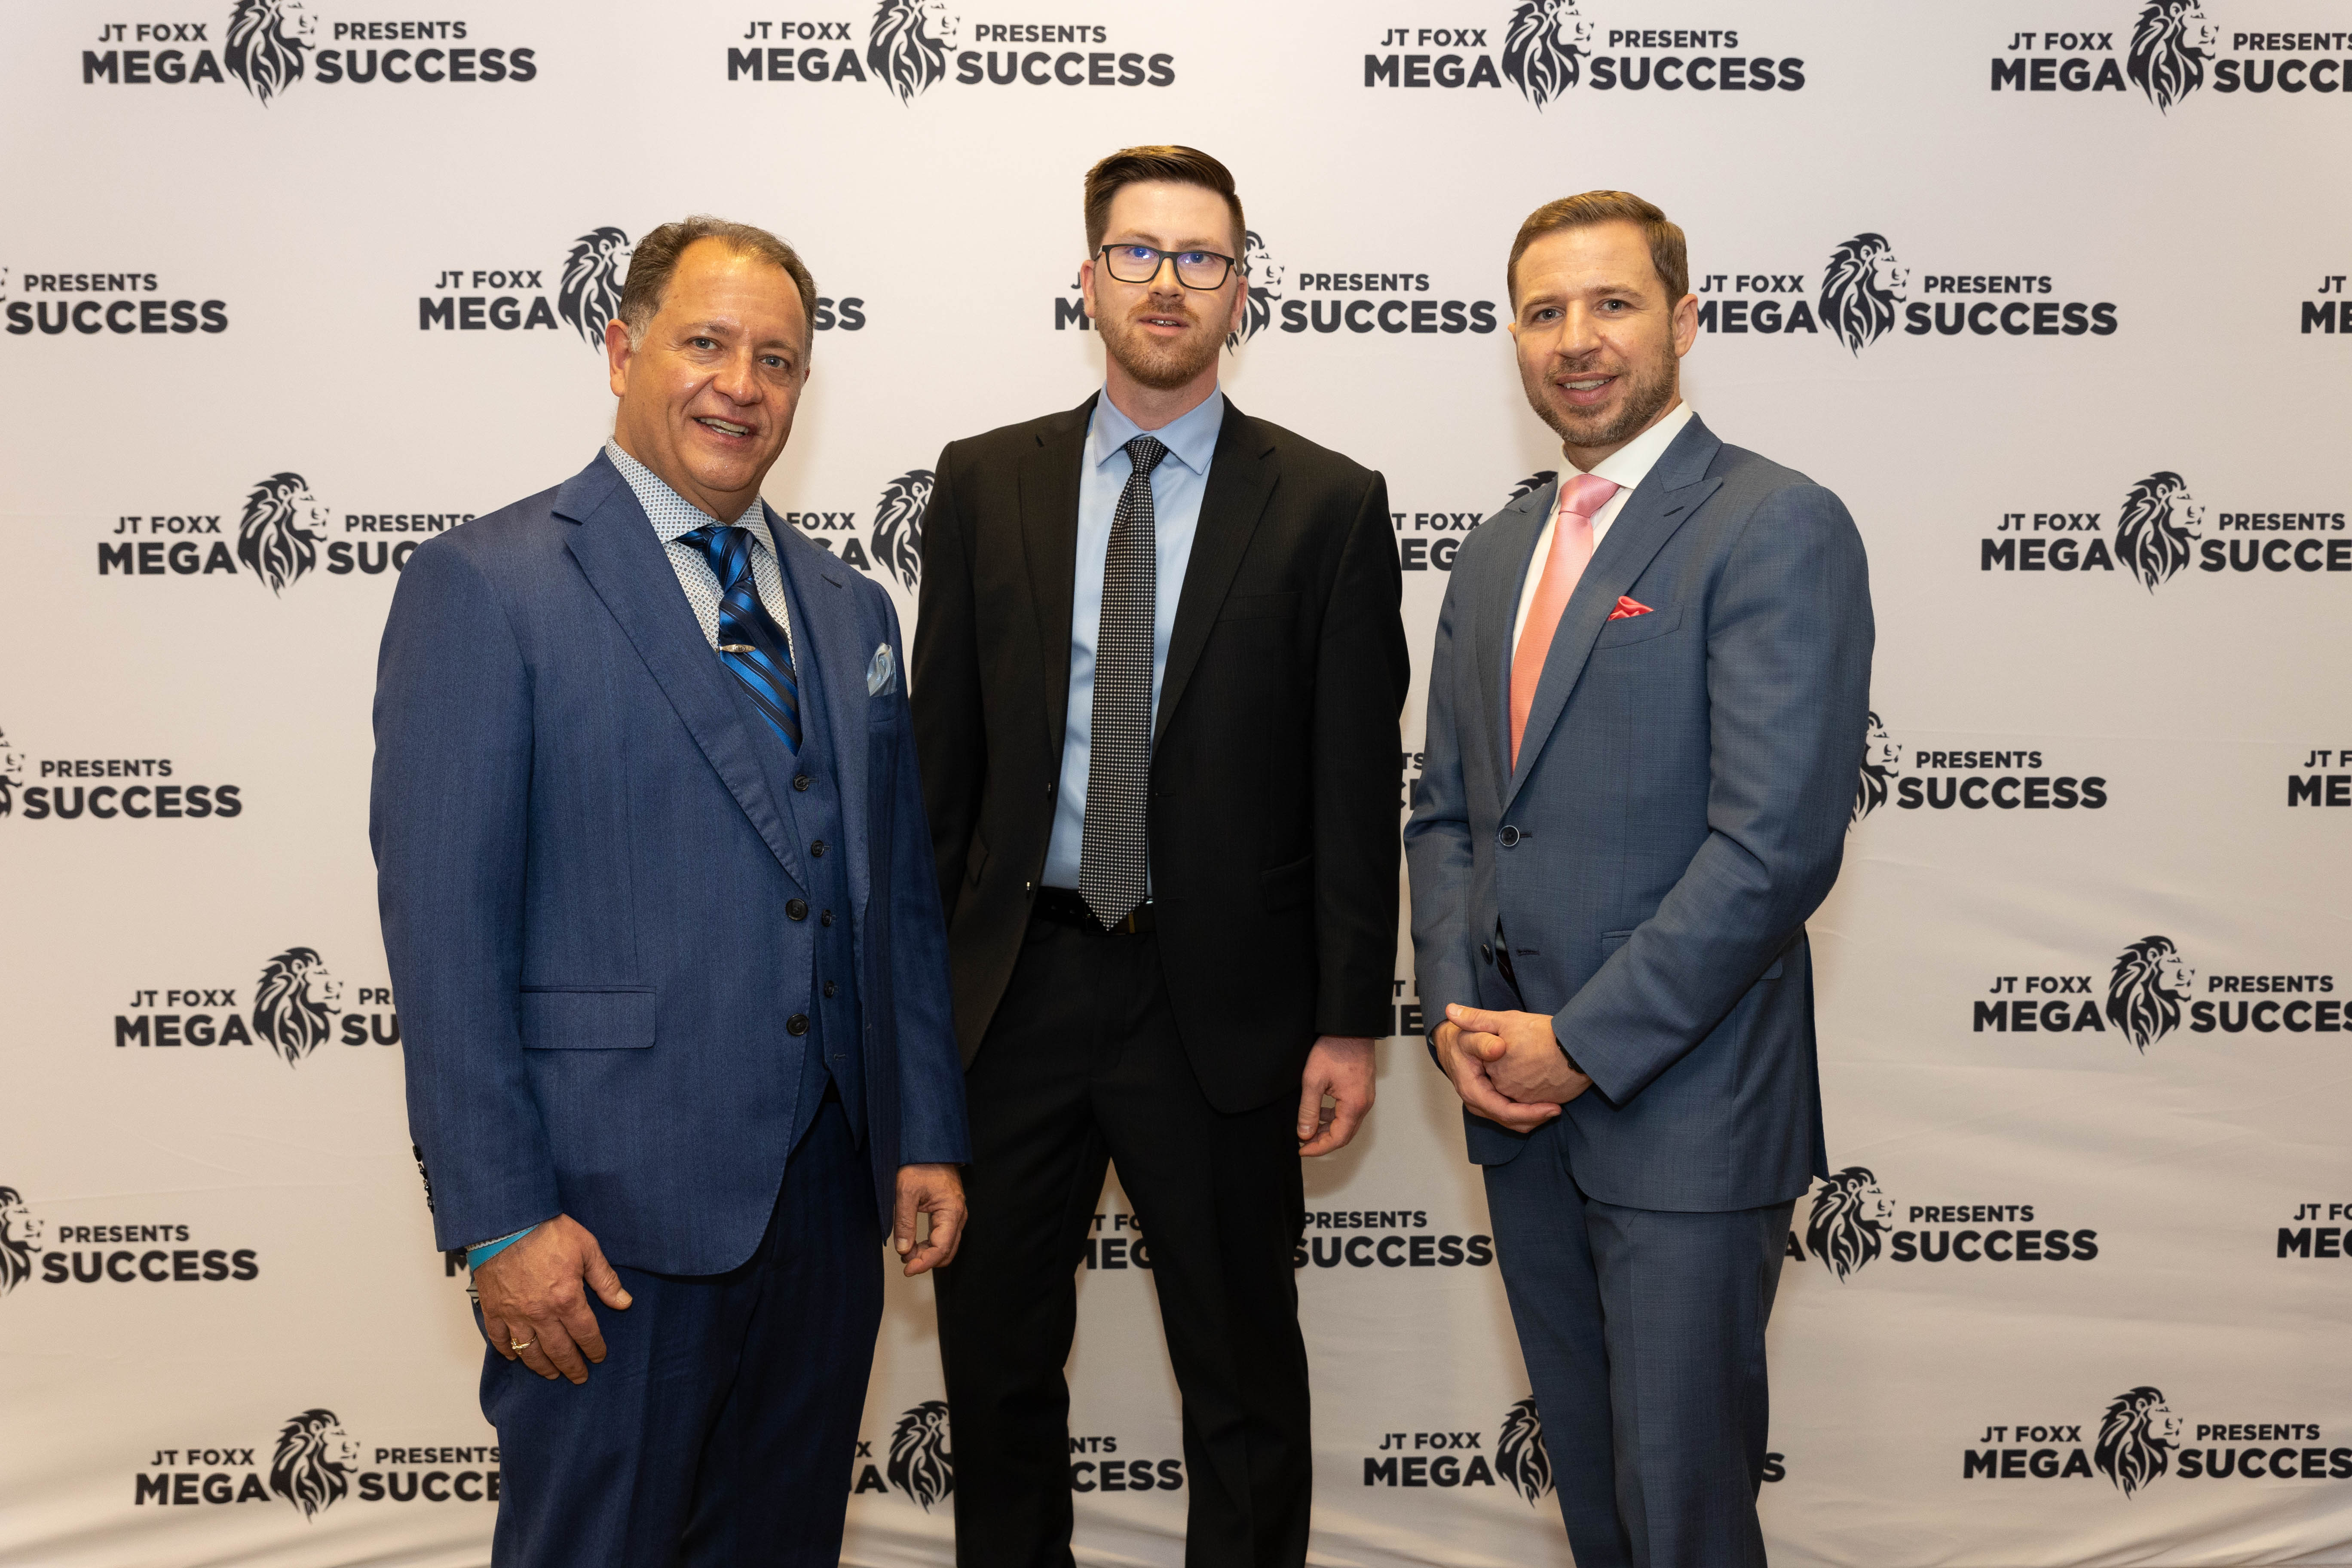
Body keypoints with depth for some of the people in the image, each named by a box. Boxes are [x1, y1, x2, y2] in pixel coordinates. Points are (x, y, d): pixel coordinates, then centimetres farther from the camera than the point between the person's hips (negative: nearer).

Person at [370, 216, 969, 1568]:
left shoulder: (850, 608, 12)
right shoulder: (486, 588, -7)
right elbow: (442, 926, -12)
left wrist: (928, 1137, 9)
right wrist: (500, 1219, -15)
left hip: (829, 1194, 6)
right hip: (616, 1207, -5)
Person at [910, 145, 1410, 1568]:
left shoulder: (1329, 506, -2)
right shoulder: (985, 486, 5)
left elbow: (1357, 784, -4)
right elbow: (941, 749, 6)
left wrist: (1350, 1023, -6)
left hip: (1220, 1004, -2)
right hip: (1014, 985, 3)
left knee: (1243, 1370, 12)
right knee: (996, 1353, 16)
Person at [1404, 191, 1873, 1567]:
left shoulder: (1778, 529, -10)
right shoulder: (1496, 555, 14)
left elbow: (1776, 844, -18)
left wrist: (1581, 1044, -15)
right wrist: (1459, 1017, -1)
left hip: (1684, 1114, -6)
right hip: (1520, 1104, 7)